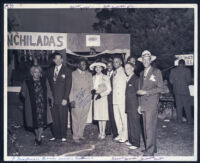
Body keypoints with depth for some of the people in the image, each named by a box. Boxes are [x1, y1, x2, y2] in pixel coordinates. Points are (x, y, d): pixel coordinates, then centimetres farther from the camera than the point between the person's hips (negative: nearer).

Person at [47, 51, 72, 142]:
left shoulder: (67, 71, 0)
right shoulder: (51, 70, 13)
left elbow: (68, 86, -5)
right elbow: (49, 84, 15)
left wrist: (65, 98, -11)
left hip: (62, 99, -3)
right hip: (53, 99, 4)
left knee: (63, 118, 1)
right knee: (54, 118, 6)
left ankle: (63, 136, 12)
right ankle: (55, 135, 17)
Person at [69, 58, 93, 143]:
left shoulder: (89, 74, 14)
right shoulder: (73, 74, 2)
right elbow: (70, 88, -2)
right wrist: (71, 100, -9)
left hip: (87, 99, 4)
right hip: (76, 100, -4)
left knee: (83, 119, 8)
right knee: (76, 119, -1)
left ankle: (80, 134, 22)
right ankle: (76, 136, 11)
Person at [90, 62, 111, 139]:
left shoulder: (105, 77, -3)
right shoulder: (93, 77, 11)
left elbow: (109, 89, -4)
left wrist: (101, 94, -12)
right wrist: (93, 91, -6)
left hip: (103, 97, -4)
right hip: (96, 98, 4)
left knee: (103, 115, -3)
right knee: (98, 115, 5)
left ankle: (103, 133, 5)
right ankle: (100, 132, 14)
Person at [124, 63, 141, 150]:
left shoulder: (136, 79, -11)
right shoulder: (128, 79, 15)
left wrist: (139, 106, -14)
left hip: (134, 106, -9)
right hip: (129, 106, 9)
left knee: (135, 124, -2)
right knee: (130, 123, 15)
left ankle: (136, 143, 7)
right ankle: (131, 140, 27)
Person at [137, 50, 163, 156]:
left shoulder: (156, 72, -1)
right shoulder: (141, 73, 17)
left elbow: (160, 88, -6)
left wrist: (146, 92, -14)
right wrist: (140, 105, 16)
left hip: (152, 103, -6)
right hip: (143, 104, 6)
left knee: (150, 127, -10)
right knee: (146, 127, 8)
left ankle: (149, 152, -4)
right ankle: (152, 148, 20)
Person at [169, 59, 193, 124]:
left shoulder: (173, 70, 0)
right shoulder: (187, 70, -8)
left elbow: (171, 81, 0)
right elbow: (189, 80, -9)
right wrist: (186, 84, 12)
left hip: (176, 90, 3)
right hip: (184, 90, -3)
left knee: (179, 106, 11)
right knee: (187, 106, 7)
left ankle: (179, 120, 16)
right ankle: (189, 120, 13)